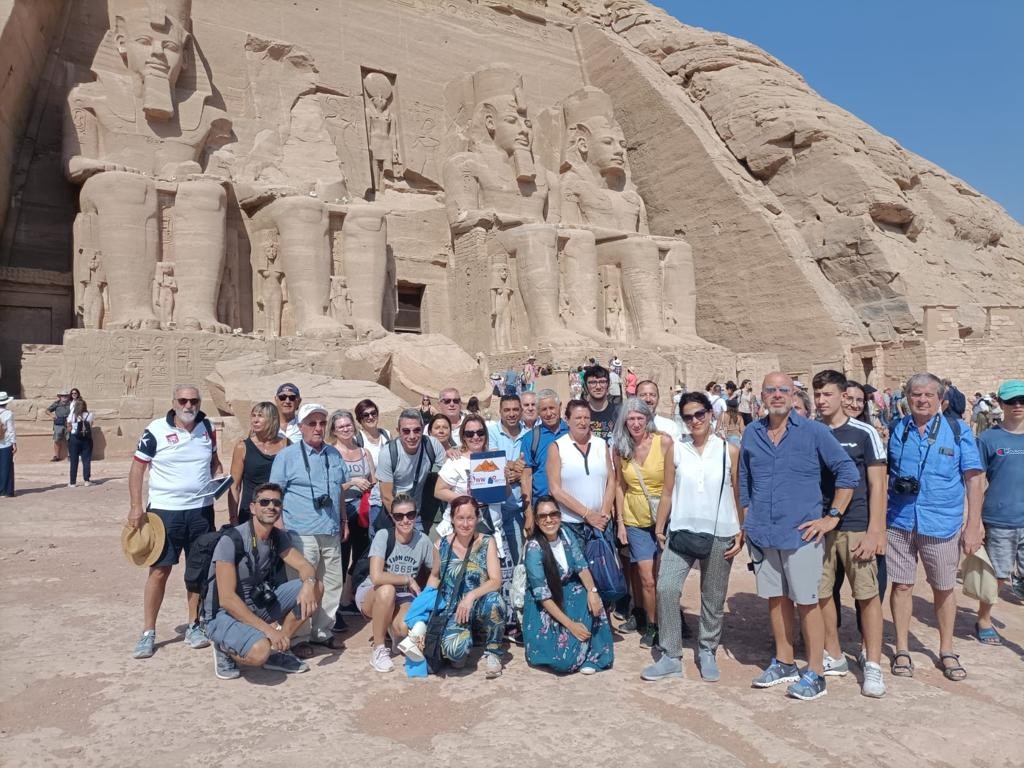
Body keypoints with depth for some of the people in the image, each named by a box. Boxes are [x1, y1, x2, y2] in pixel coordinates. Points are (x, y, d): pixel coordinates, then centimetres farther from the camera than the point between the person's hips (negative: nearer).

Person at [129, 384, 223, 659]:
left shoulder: (207, 428, 3)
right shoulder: (156, 430, -8)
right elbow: (137, 467, -4)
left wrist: (220, 481, -3)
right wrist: (136, 507, -10)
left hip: (202, 510, 3)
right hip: (164, 510, -3)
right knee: (159, 571, 1)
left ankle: (193, 626, 25)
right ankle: (148, 633, 14)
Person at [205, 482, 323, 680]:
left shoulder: (278, 537, -1)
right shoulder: (231, 541, -22)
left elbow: (305, 566, -2)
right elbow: (227, 599, -26)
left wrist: (309, 583, -28)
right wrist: (268, 629, -28)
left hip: (258, 606, 7)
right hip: (224, 614, -7)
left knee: (316, 587, -8)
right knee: (259, 651, -35)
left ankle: (276, 649, 2)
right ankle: (226, 649, 0)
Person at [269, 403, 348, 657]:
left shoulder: (334, 454, 12)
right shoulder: (286, 456, -4)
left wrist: (344, 521, 19)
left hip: (331, 532, 6)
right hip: (301, 533, -6)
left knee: (333, 584, 12)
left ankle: (322, 632, 26)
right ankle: (300, 637, 14)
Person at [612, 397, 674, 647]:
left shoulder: (664, 442, -13)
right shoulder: (619, 448, -3)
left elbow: (670, 485, -11)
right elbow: (620, 485, 5)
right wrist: (620, 522, 3)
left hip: (664, 518, -2)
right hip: (635, 520, 2)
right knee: (647, 579, 0)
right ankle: (651, 626, 23)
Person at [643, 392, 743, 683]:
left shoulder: (729, 450, 0)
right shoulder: (676, 450, 4)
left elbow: (738, 495, 3)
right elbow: (668, 493, 6)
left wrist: (741, 533, -1)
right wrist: (659, 527, 2)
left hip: (720, 534, -1)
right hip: (681, 531, 1)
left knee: (713, 597, 9)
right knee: (666, 588, -10)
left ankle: (707, 652, 28)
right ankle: (671, 657, 2)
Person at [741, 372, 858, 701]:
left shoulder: (814, 432, -6)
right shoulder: (752, 433, 6)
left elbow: (848, 472, -5)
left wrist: (832, 517, -8)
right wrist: (747, 523, 11)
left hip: (801, 533, -4)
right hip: (762, 534, 4)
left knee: (807, 602, 3)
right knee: (775, 598, 15)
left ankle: (815, 673, 15)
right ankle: (784, 663, 30)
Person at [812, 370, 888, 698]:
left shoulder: (864, 433, -2)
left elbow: (877, 485, -3)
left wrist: (874, 531, -9)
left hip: (857, 528, -3)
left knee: (868, 595, 2)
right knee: (822, 594, 9)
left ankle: (873, 664, 15)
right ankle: (834, 657, 25)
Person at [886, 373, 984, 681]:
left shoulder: (958, 430, -3)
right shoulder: (896, 430, 3)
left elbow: (974, 479, -2)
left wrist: (973, 525, -7)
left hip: (942, 524, -1)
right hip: (899, 522, 1)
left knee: (944, 588, 12)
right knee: (901, 585, 7)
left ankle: (946, 651, 29)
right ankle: (902, 650, 21)